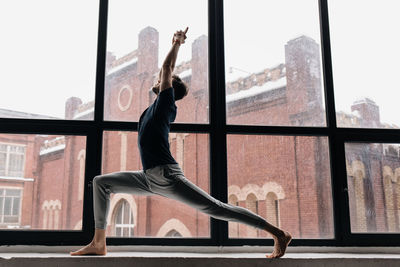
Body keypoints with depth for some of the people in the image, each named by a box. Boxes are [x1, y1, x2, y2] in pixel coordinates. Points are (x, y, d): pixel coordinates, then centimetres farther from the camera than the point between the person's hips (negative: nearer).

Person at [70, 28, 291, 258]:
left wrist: (177, 44, 9)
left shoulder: (166, 101, -2)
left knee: (217, 208, -10)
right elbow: (168, 69, 29)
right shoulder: (158, 106, 20)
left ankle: (279, 234, -4)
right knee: (101, 182, 11)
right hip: (150, 178, 9)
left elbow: (167, 68, -5)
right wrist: (176, 44, 36)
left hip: (166, 175, -9)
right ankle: (99, 243, 8)